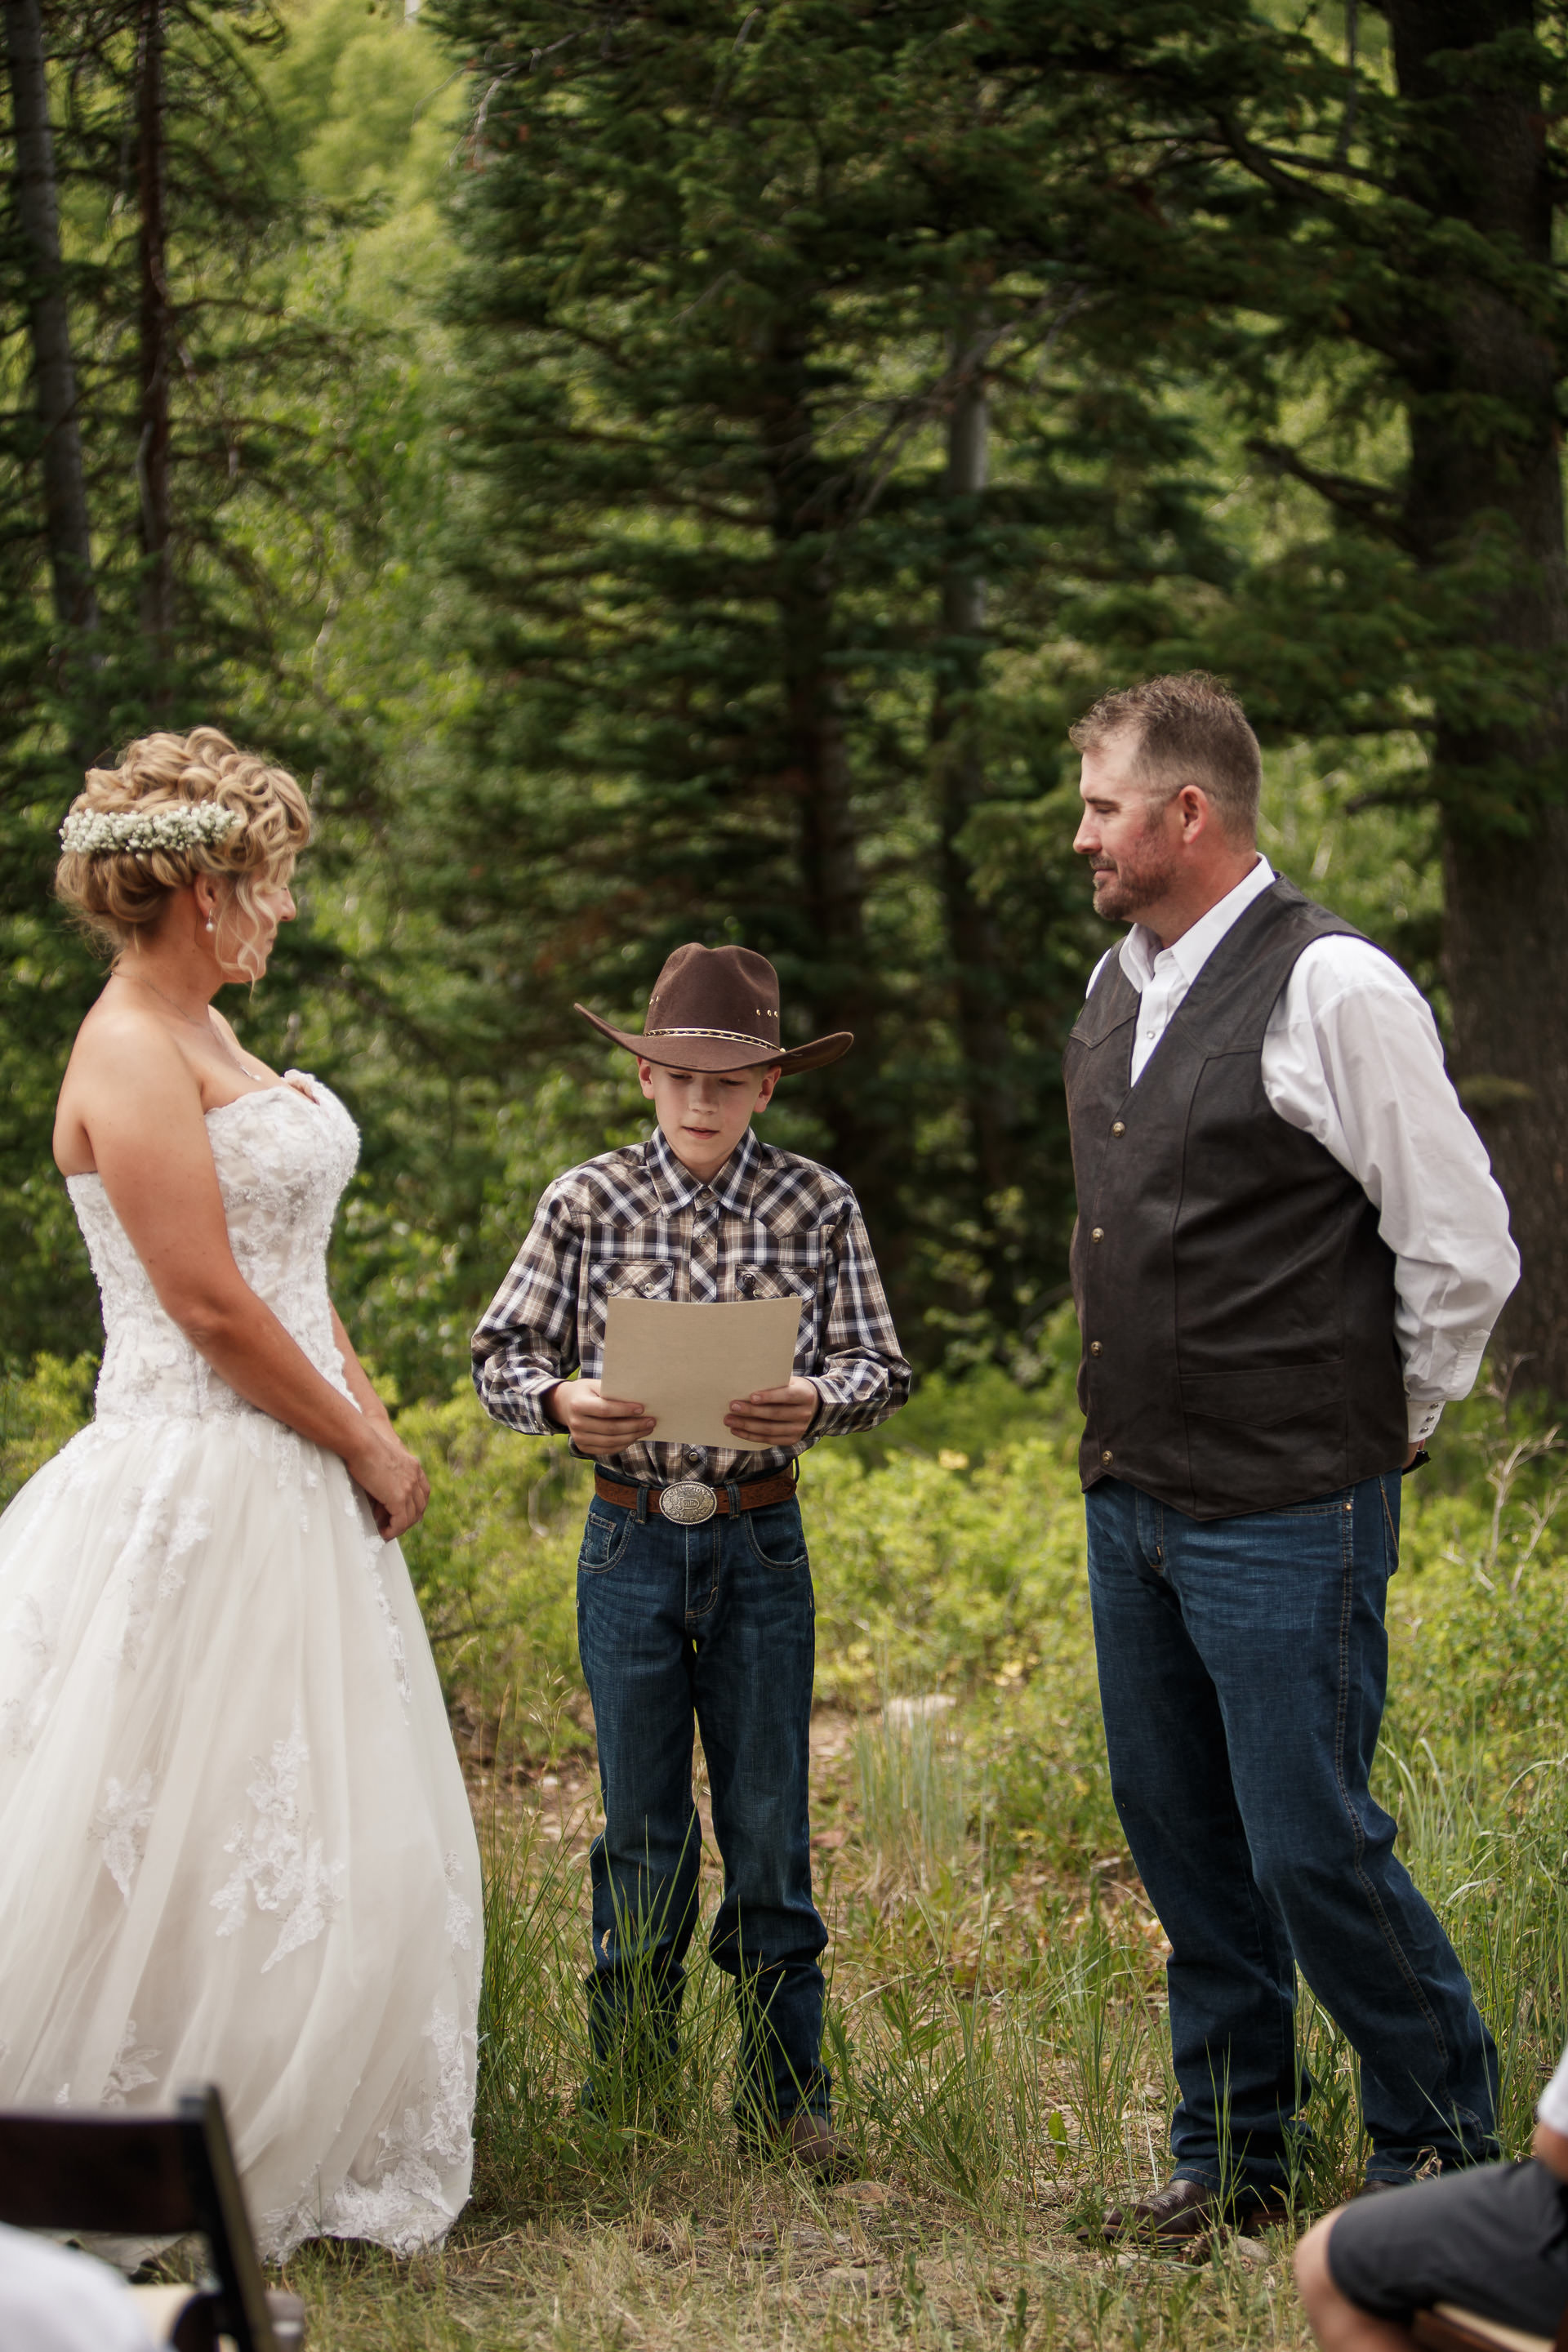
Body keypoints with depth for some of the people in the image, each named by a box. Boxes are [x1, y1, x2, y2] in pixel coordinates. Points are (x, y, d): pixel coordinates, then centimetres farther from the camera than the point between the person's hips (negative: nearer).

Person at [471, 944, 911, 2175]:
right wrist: (562, 1401, -19)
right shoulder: (588, 1200, 0)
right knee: (641, 1829, 6)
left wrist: (815, 1402, -20)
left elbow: (881, 1365, 1)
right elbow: (501, 1354, 2)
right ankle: (630, 2087, 19)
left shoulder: (818, 1204, 0)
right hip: (631, 1534, 0)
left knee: (768, 1827, 4)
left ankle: (785, 2093, 15)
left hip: (761, 1542, 0)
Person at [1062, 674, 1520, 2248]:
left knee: (1312, 1850, -4)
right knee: (1177, 1834, 14)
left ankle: (1438, 2159, 16)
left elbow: (1464, 1250, -11)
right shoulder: (1117, 988, 11)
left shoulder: (1331, 988, -14)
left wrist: (1376, 1432, 0)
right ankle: (1233, 2159, 28)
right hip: (1130, 1497, 8)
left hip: (1286, 1518, -8)